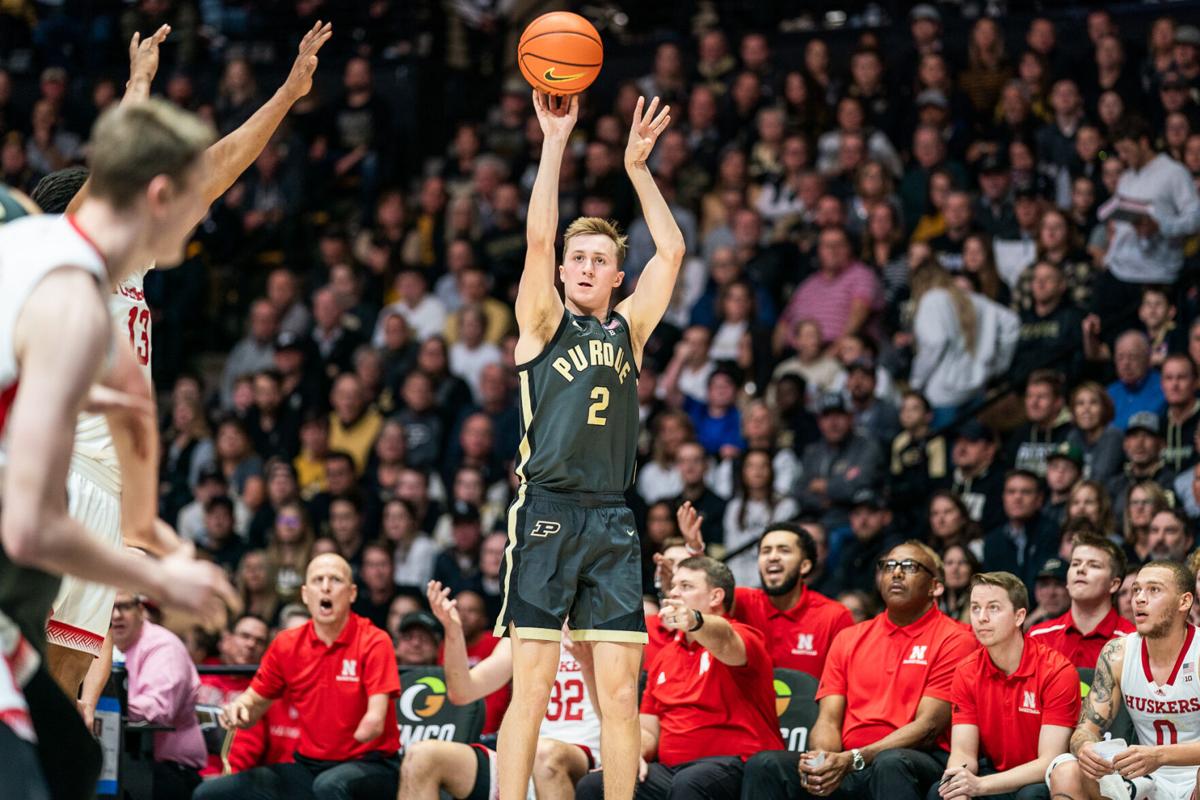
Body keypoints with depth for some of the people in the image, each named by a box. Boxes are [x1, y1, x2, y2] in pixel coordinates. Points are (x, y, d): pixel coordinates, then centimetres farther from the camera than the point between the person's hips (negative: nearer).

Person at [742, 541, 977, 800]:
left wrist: (853, 759, -17)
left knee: (890, 764, -40)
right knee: (764, 766, -20)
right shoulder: (848, 639, 21)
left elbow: (928, 726, -6)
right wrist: (821, 759, -13)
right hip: (846, 767, 5)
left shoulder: (953, 640, 4)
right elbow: (828, 721, 13)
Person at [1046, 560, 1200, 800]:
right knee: (1065, 773, -19)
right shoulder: (1117, 654, 1)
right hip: (1149, 780, 5)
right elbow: (1088, 727, 3)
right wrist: (1085, 747, -23)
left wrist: (1160, 755, -38)